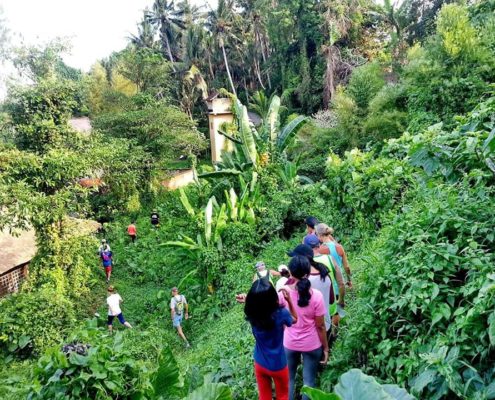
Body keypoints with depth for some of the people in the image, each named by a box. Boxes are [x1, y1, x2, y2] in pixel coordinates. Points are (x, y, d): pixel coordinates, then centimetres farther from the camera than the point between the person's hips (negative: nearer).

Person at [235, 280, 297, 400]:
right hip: (278, 365, -3)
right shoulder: (280, 313, -30)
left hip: (259, 363, 3)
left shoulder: (251, 313, -21)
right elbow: (294, 319, -5)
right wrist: (289, 300, -15)